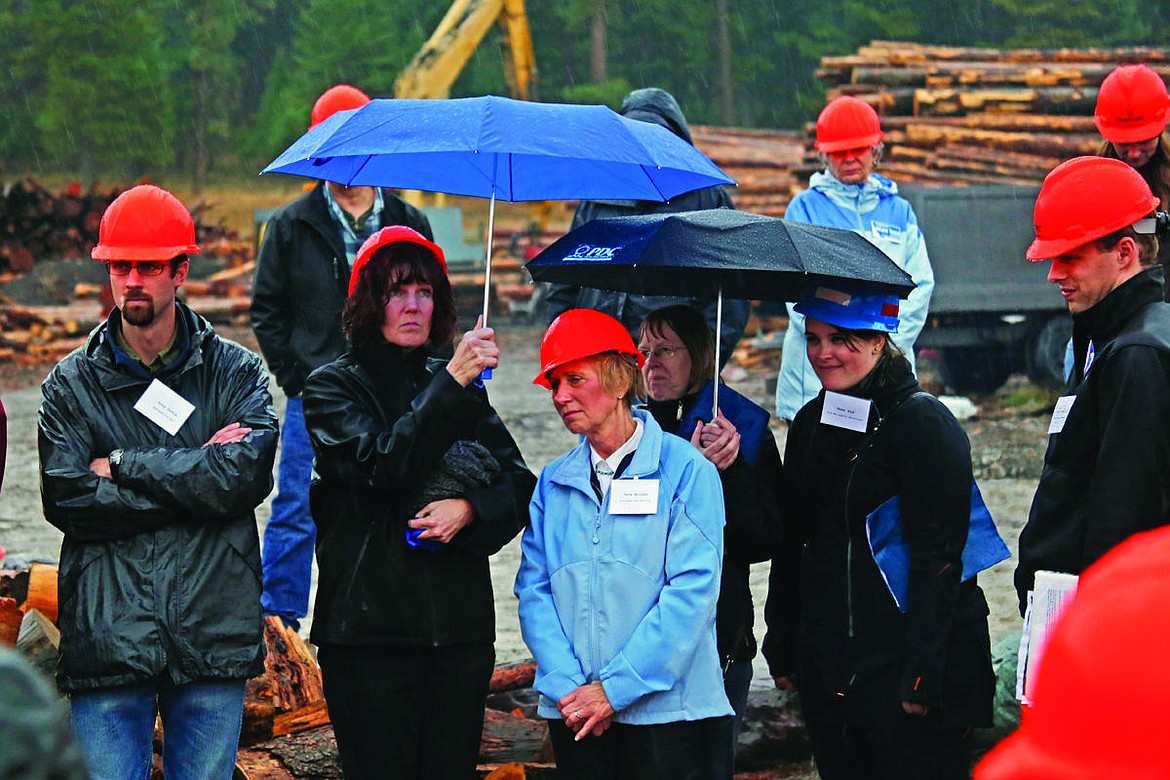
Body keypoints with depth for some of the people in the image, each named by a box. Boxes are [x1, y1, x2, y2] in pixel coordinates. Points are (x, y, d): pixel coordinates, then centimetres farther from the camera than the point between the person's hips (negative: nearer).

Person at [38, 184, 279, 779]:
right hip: (108, 636, 0)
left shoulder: (235, 372, 7)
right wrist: (196, 474, -9)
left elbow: (247, 475, -10)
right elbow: (66, 500, -8)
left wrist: (122, 464, -7)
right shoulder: (71, 383, 6)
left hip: (211, 636, 1)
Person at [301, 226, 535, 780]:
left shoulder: (450, 380, 16)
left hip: (460, 624, 4)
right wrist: (452, 383, -22)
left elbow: (521, 485, 11)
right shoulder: (334, 386, 2)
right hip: (369, 625, -4)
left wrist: (469, 510, -10)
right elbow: (383, 465, -16)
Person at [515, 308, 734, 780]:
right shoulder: (554, 483, 12)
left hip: (665, 710, -4)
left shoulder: (686, 470, -2)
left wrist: (614, 688, -15)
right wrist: (567, 685, -11)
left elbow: (692, 590, -10)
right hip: (573, 710, 4)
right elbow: (533, 590, 6)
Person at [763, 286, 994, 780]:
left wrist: (921, 673, -20)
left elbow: (936, 558, -15)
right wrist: (782, 649, 12)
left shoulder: (922, 423, -10)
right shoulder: (810, 424, 13)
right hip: (828, 673, 7)